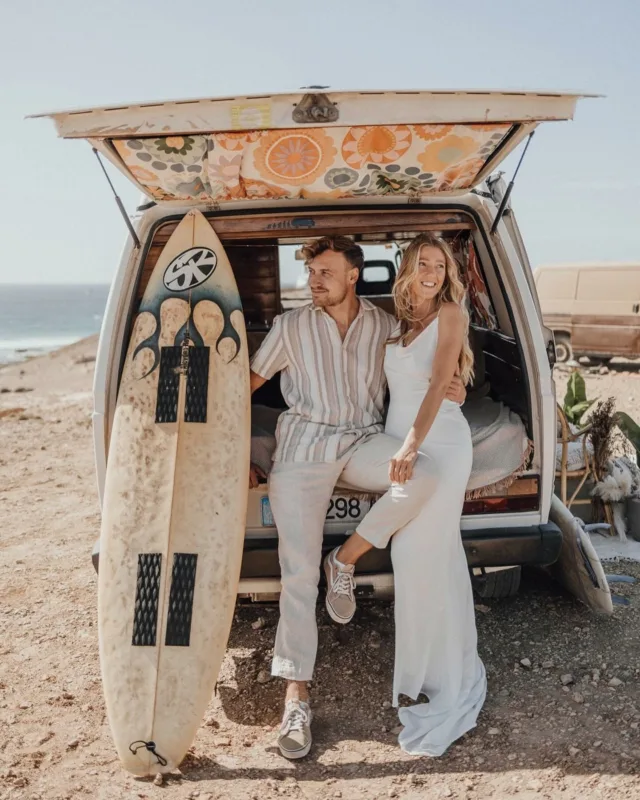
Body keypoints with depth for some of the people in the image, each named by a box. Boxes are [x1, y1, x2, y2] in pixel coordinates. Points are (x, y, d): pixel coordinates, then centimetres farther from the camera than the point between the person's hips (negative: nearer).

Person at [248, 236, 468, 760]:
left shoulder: (386, 326, 8)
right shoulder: (292, 326, 4)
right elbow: (244, 386, 9)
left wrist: (453, 389, -2)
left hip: (362, 442, 2)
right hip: (304, 446, -1)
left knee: (425, 475, -29)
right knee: (299, 571, -9)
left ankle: (345, 561, -7)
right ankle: (297, 695, 3)